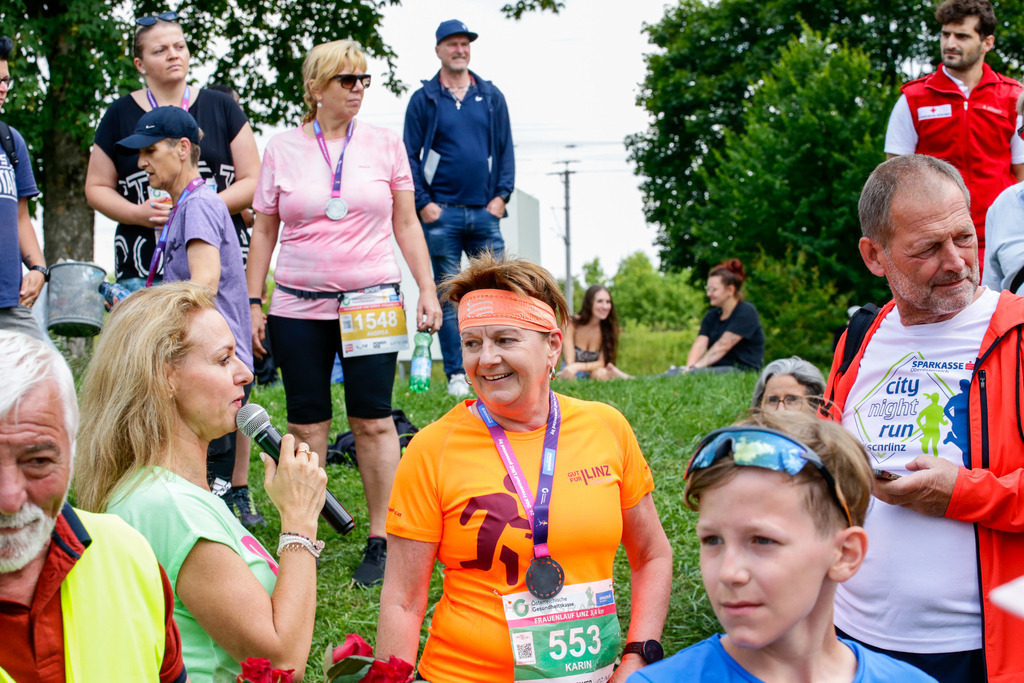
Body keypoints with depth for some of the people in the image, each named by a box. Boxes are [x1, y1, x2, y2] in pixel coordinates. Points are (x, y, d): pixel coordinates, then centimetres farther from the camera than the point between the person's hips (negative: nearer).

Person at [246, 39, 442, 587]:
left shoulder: (385, 145, 5)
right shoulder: (282, 149, 5)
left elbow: (406, 224, 9)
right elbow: (264, 232, 9)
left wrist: (427, 290, 3)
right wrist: (253, 303, 5)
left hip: (371, 303, 0)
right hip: (298, 306, 1)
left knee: (373, 421, -3)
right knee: (306, 425, 4)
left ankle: (381, 541, 5)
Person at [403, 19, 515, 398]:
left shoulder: (491, 96, 12)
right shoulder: (423, 99, 4)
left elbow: (506, 149, 13)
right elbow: (410, 156, 3)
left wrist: (501, 195, 1)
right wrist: (423, 204, -7)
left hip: (485, 211, 2)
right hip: (441, 213, -2)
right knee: (447, 297, 1)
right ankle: (456, 375, 6)